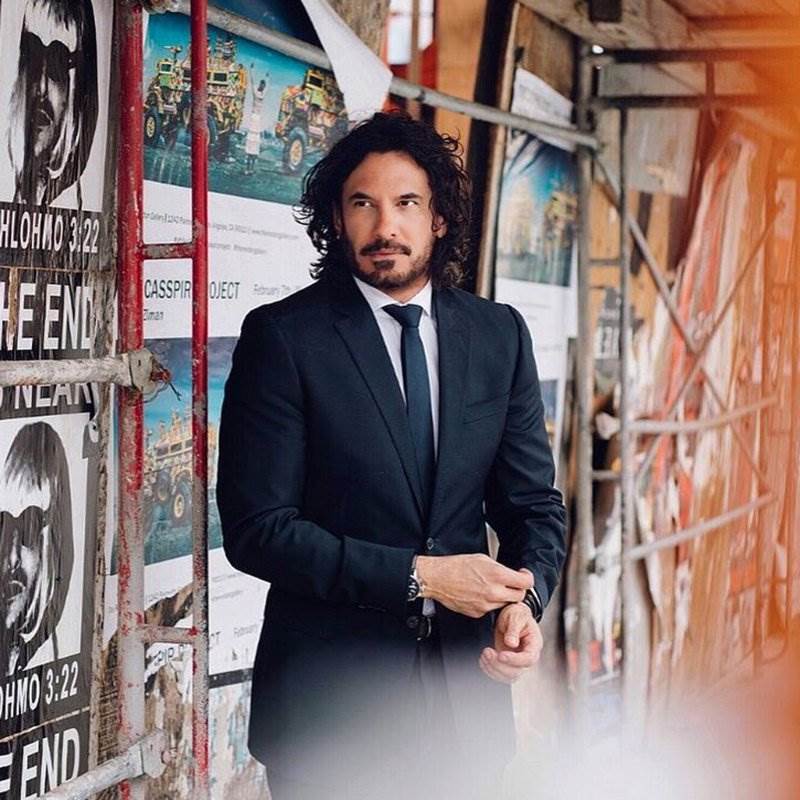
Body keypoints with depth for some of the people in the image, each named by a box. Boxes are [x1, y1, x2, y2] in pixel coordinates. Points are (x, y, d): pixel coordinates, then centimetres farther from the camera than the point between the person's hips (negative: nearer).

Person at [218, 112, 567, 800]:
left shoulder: (499, 334, 5)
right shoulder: (282, 336, -8)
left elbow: (533, 503, 8)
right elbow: (257, 528, -13)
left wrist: (525, 600, -13)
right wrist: (418, 576, -18)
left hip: (466, 689, 4)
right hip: (330, 701, -4)